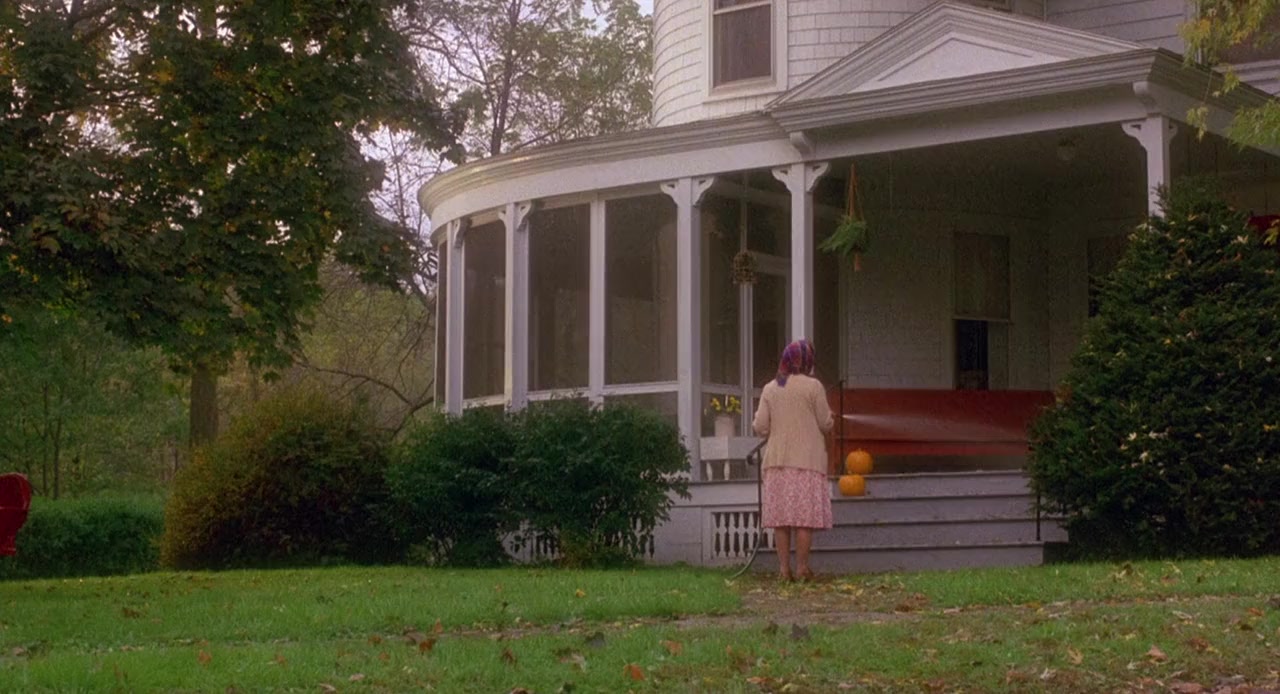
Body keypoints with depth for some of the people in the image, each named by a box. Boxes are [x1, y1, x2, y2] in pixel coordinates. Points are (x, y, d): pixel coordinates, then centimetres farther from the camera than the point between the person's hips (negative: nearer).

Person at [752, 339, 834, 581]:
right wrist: (830, 419, 19)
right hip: (806, 460, -4)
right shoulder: (813, 386, -5)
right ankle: (802, 567, -2)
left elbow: (760, 427, 2)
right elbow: (825, 424, -3)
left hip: (776, 461, 4)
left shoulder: (770, 389, 5)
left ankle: (784, 568, 4)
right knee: (805, 515, 0)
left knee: (780, 516, 5)